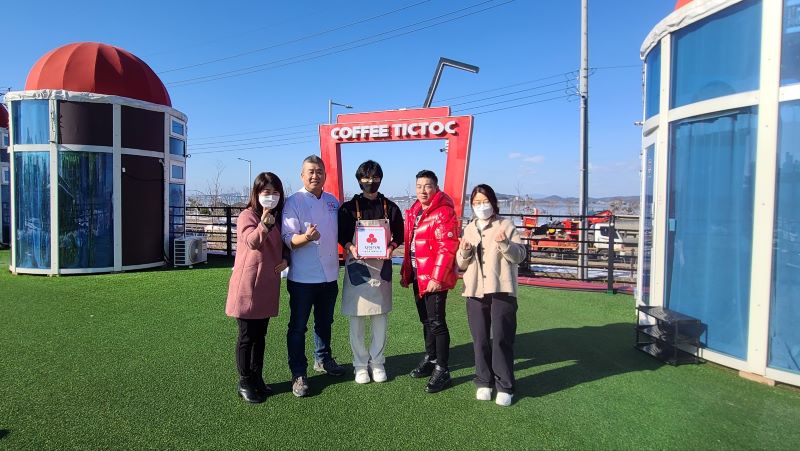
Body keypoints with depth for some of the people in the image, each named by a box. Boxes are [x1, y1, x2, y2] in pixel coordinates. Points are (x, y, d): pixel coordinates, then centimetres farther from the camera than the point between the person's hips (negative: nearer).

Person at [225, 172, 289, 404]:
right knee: (247, 335, 3)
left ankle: (257, 377, 28)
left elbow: (282, 244, 19)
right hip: (248, 285, -6)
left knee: (260, 335, 16)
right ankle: (245, 382, 17)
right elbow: (252, 241, -23)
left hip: (268, 285, 6)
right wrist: (264, 222, -39)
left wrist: (286, 258, -2)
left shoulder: (279, 217, 11)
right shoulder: (247, 215, -9)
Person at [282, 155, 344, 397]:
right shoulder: (293, 202, -9)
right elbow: (288, 239, -17)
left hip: (330, 275, 6)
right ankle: (298, 373, 16)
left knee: (325, 322, 20)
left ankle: (323, 359, 39)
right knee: (298, 326, 3)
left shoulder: (332, 201, 9)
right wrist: (306, 237, -36)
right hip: (303, 277, -6)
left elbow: (340, 232, 19)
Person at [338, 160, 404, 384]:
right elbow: (341, 233, 4)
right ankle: (360, 364, 16)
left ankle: (377, 362, 20)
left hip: (381, 267, 2)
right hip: (357, 267, -1)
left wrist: (390, 247, -9)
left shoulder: (390, 207, 7)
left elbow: (399, 234, 11)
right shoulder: (349, 207, 2)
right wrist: (350, 247, -15)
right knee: (357, 319, 3)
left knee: (380, 319, 6)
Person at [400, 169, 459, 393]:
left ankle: (442, 370, 8)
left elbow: (447, 248, -19)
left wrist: (437, 277, -22)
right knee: (426, 320, 18)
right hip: (418, 276, 8)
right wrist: (406, 272, 14)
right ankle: (430, 359, 34)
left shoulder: (444, 213, -14)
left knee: (436, 322, -3)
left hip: (434, 278, -8)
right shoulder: (413, 212, 12)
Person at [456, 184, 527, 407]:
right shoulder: (469, 229, 14)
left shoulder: (506, 225, 2)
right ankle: (484, 382, 22)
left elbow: (520, 256, -4)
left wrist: (504, 243, -21)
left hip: (502, 291, -4)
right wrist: (464, 251, -7)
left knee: (501, 339, -2)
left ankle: (504, 387, 9)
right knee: (480, 340, 8)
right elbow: (461, 264, 14)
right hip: (475, 292, 4)